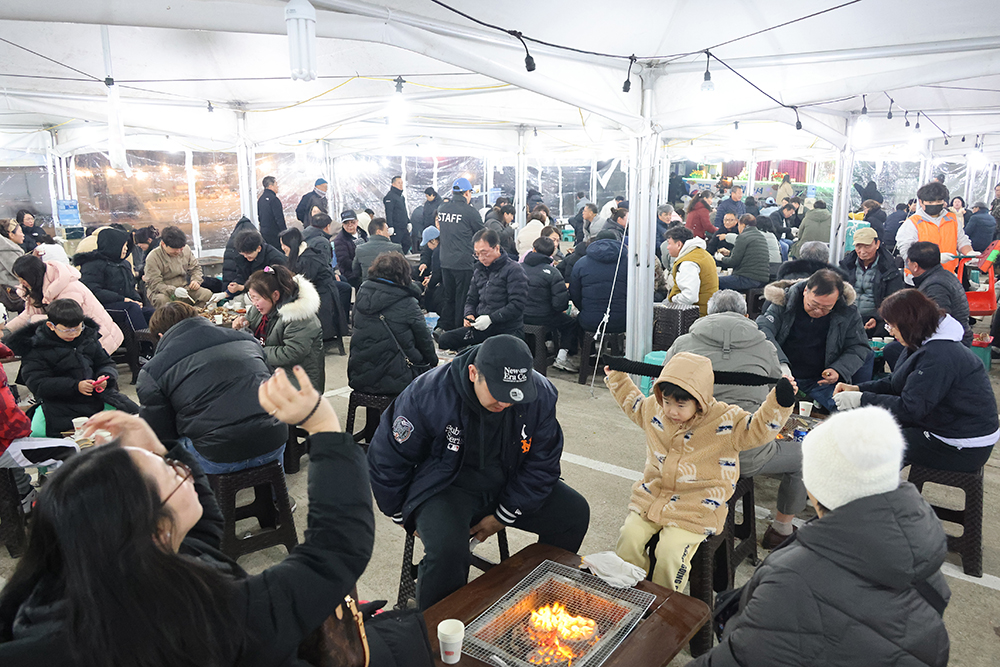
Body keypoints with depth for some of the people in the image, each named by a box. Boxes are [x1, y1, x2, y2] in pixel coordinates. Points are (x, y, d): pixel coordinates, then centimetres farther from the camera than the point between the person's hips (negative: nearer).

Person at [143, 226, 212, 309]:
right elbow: (155, 284, -17)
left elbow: (195, 267, 18)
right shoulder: (152, 258, -13)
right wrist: (174, 291, -35)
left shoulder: (186, 249, 2)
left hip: (184, 287, 4)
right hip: (162, 291, -4)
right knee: (160, 299, -40)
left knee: (207, 294, -20)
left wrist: (196, 280, -5)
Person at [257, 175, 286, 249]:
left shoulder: (261, 199, 10)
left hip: (263, 232, 9)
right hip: (274, 234, -9)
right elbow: (279, 219, -18)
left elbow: (259, 216, 17)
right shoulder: (274, 199, -17)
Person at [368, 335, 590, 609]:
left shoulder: (541, 395, -16)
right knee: (446, 548, -33)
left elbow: (542, 463, -4)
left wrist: (503, 516, -6)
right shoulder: (427, 395, -25)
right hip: (446, 486, -4)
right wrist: (404, 517, -1)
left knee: (575, 512, -7)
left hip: (508, 482, 4)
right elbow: (387, 459, -12)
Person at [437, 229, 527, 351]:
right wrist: (469, 314, 1)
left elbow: (517, 305, -14)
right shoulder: (479, 271, 17)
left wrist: (491, 318, -20)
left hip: (507, 330, -6)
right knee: (444, 340, -8)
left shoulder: (513, 270, -6)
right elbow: (471, 300, 25)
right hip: (481, 328, 6)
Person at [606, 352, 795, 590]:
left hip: (696, 509, -4)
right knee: (629, 537, -13)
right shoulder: (654, 408, 2)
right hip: (652, 497, 5)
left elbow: (758, 429, -13)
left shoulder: (726, 420, -11)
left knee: (671, 551, -22)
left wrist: (780, 403, -27)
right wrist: (616, 377, 24)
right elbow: (633, 402, 22)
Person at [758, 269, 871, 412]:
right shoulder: (786, 300, -11)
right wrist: (780, 363, -36)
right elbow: (763, 329, -20)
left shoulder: (847, 313, -5)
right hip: (783, 374, -1)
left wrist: (839, 370, -15)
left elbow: (858, 346, 5)